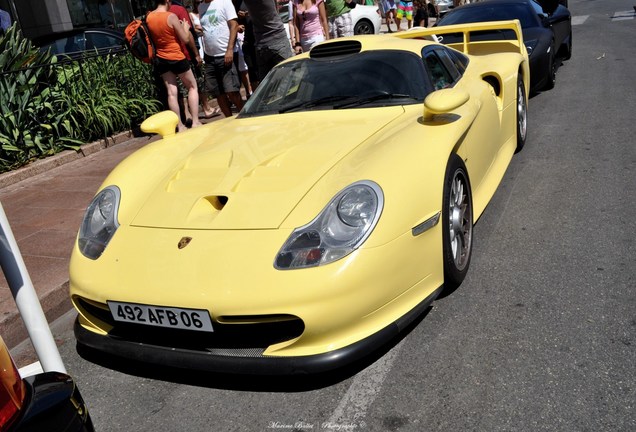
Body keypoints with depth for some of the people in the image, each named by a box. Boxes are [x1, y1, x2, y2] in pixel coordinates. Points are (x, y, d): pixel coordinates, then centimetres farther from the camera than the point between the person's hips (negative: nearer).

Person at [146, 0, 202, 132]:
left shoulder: (148, 17, 2)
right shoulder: (171, 16, -16)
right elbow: (185, 39, -12)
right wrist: (185, 27, 8)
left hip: (160, 60, 5)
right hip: (177, 58, -5)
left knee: (171, 92, 6)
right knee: (192, 87, 11)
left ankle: (180, 126, 7)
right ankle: (195, 122, 4)